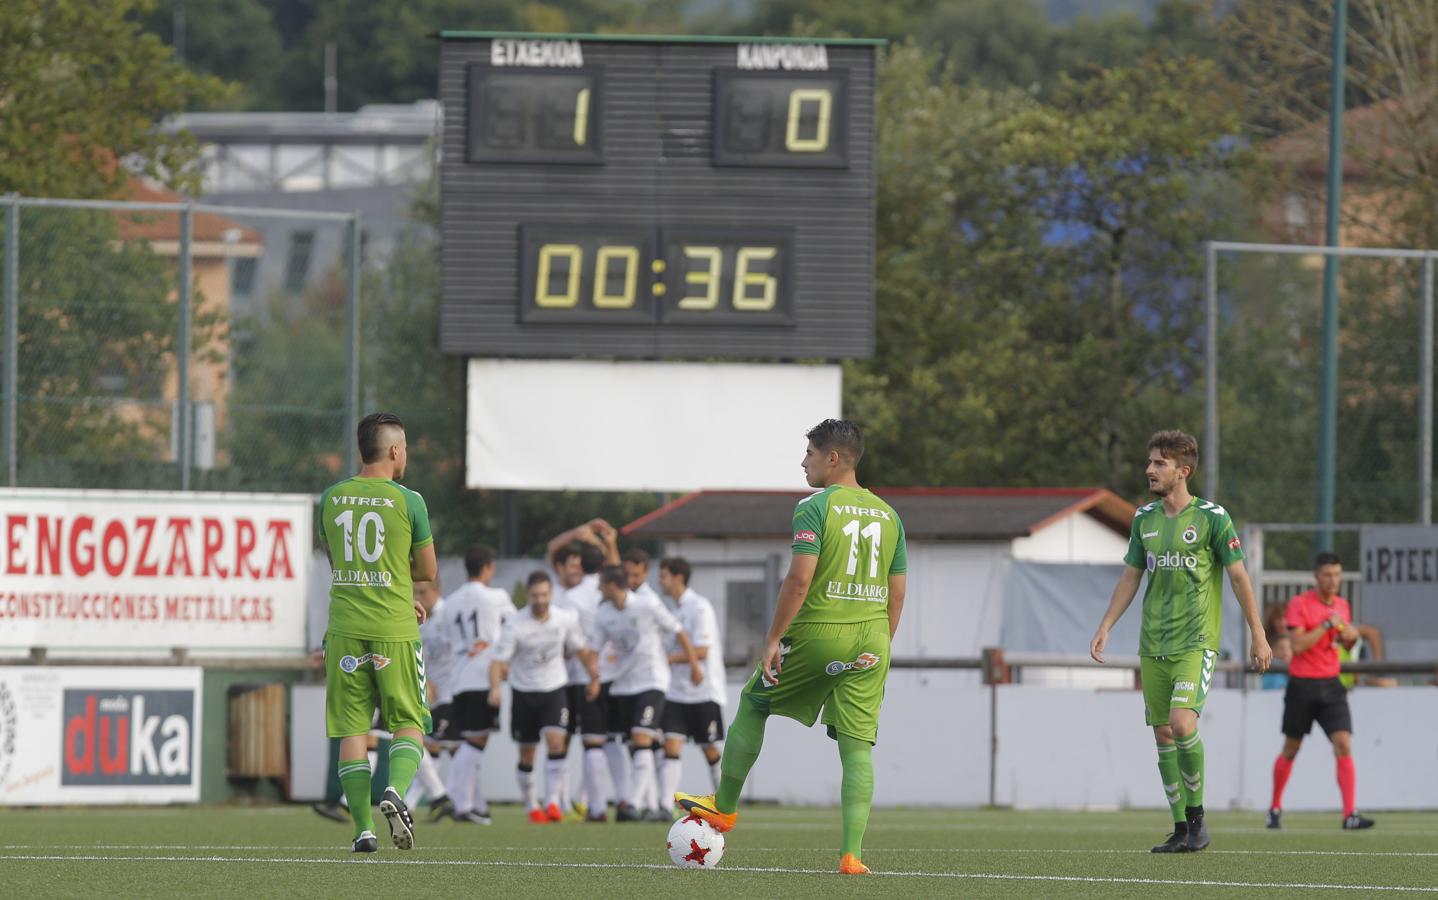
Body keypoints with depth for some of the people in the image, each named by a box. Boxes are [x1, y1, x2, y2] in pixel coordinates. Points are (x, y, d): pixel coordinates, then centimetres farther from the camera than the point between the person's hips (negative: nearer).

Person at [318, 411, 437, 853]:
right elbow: (428, 571, 2)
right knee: (409, 724, 9)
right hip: (395, 632, -3)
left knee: (352, 729, 4)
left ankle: (362, 828, -1)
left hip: (345, 629, 3)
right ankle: (396, 790, -18)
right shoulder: (407, 501, -5)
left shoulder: (331, 499, 6)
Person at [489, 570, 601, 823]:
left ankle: (553, 802, -18)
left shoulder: (565, 620, -6)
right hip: (524, 693, -1)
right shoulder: (515, 625, -15)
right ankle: (532, 807, 22)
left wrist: (594, 677, 13)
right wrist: (495, 688, -35)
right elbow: (498, 661, -18)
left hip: (555, 690, 1)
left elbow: (581, 650, 11)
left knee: (556, 742, -19)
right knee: (527, 755, 6)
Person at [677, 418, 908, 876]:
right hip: (871, 636, 5)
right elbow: (897, 594, 12)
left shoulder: (815, 508, -8)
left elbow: (799, 580, -16)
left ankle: (723, 807, 30)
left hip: (818, 632, -4)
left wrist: (773, 639, -11)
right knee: (858, 746, 1)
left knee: (752, 705, 18)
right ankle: (852, 853, -8)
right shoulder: (888, 515, 11)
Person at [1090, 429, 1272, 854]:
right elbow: (1130, 577, 17)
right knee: (1163, 734, 4)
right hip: (1153, 644, 6)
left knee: (1182, 723, -22)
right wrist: (1105, 627, 9)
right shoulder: (1145, 518, 10)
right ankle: (1181, 830, 11)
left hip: (1195, 643, -6)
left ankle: (1196, 814, -5)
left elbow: (1239, 577, -3)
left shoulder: (1211, 517, -6)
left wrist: (1258, 636, -2)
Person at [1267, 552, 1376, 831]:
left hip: (1331, 684, 4)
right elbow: (1298, 645, -18)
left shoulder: (1341, 605, 9)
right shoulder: (1299, 604, -8)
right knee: (1290, 750, 8)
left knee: (1343, 746, -12)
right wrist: (1327, 625, -21)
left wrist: (1351, 637, 1)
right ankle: (1275, 808, 28)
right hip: (1302, 685, -4)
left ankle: (1350, 815, -18)